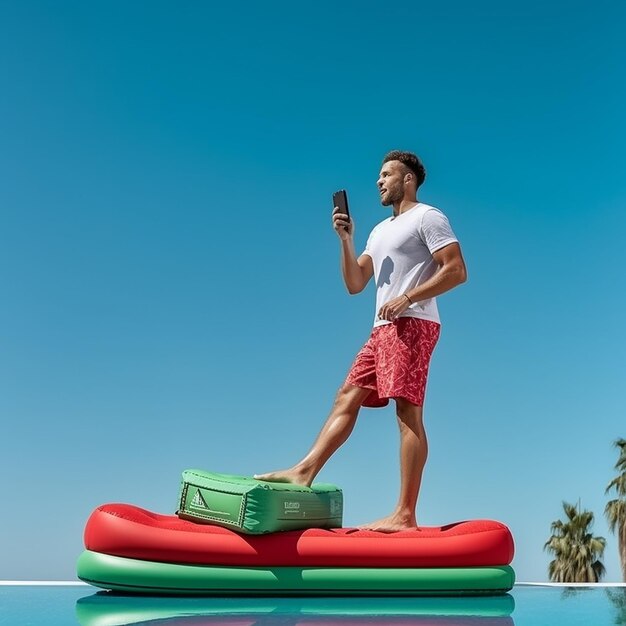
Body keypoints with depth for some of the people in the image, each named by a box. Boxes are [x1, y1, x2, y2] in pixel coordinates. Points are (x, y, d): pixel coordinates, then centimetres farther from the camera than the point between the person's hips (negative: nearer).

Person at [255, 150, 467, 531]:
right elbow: (355, 284, 19)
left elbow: (457, 271, -11)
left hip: (411, 325, -9)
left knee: (409, 413, -13)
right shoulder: (381, 230, 26)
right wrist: (346, 240, 7)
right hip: (383, 329, 9)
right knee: (347, 397, 4)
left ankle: (405, 514, -13)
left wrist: (407, 298, -17)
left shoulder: (427, 217, 1)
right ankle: (304, 472, 4)